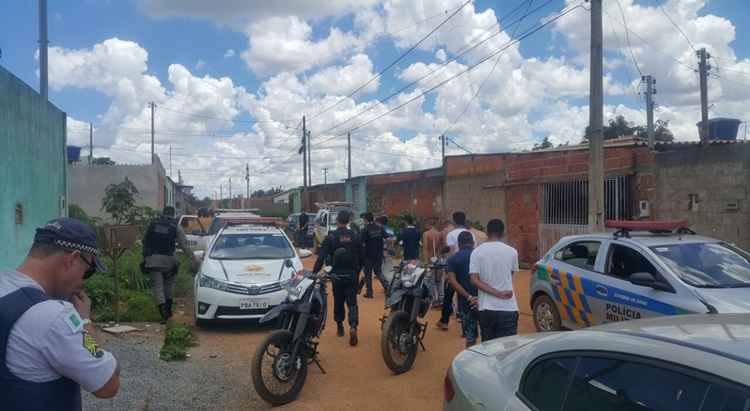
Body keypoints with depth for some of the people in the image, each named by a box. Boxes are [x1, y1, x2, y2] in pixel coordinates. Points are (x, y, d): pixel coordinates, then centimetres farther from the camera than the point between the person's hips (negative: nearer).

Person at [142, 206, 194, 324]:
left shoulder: (153, 223, 10)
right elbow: (184, 245, -1)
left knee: (157, 286, 0)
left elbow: (144, 241, 12)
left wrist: (146, 255, 23)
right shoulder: (176, 227, 3)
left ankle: (163, 313, -10)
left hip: (152, 258, 1)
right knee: (169, 283, 18)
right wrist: (192, 257, 5)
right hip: (168, 259, 0)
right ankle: (168, 309, 20)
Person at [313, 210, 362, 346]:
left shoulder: (331, 237, -8)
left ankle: (340, 327, 27)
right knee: (352, 302, 1)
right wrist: (357, 271, 18)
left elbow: (322, 257, -12)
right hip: (352, 275, 1)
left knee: (338, 301, 16)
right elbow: (360, 257, 5)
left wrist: (314, 272, -9)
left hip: (337, 275, -1)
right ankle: (353, 326, -19)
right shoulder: (354, 236, -1)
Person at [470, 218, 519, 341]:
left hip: (486, 308, 1)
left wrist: (497, 293, -12)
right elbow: (511, 274, 13)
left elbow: (474, 279, -10)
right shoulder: (512, 251, -1)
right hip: (508, 308, -1)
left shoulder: (477, 251, -2)